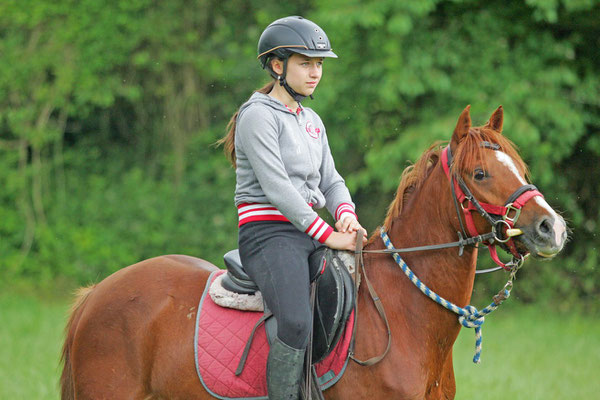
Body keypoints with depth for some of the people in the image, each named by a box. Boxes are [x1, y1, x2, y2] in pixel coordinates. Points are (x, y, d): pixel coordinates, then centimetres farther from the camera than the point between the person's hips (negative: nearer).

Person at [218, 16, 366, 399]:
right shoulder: (258, 116, -7)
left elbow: (330, 180, 19)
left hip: (310, 234, 9)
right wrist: (327, 236, -18)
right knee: (297, 324, -31)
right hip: (269, 234, -9)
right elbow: (276, 187, -15)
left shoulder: (312, 120, 19)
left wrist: (346, 215, -5)